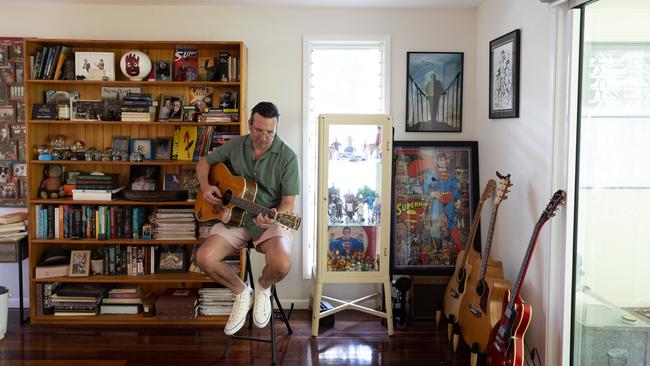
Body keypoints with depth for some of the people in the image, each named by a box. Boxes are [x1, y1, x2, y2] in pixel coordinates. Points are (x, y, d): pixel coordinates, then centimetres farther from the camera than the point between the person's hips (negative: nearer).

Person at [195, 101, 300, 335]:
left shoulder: (287, 157, -9)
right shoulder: (235, 146, 2)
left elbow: (288, 204, -9)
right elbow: (204, 163, 17)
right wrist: (205, 187, -3)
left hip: (270, 221, -3)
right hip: (234, 217, 3)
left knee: (281, 264, -33)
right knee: (204, 258, -23)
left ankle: (263, 288, 7)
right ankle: (241, 292, 7)